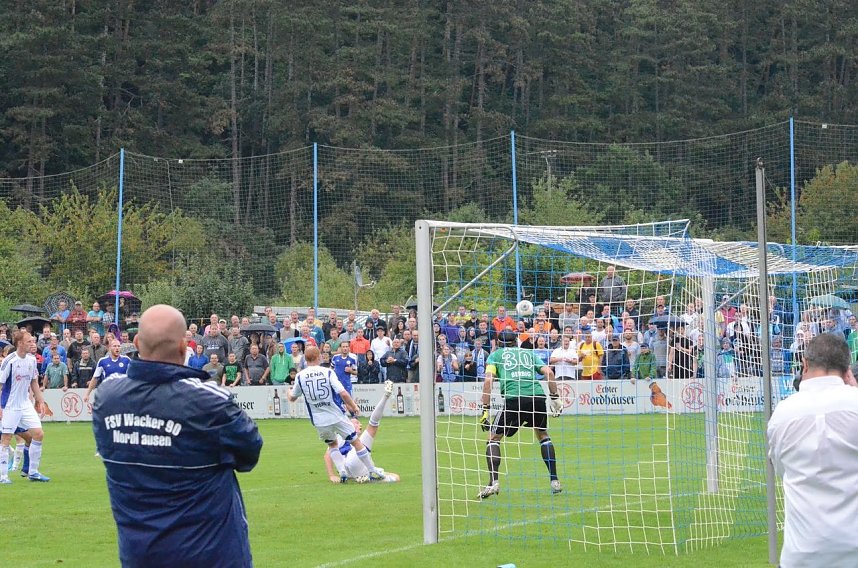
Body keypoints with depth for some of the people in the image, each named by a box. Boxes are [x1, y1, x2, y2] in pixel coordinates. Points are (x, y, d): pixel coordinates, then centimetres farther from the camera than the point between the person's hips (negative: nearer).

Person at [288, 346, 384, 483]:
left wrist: (289, 391, 36)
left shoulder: (300, 376, -3)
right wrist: (354, 406, 2)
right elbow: (343, 393, -15)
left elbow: (292, 398, 12)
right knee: (356, 442, 11)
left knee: (332, 445, 25)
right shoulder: (327, 372, -9)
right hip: (337, 416, -2)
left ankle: (342, 472, 7)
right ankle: (372, 472, 14)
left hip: (319, 420, 2)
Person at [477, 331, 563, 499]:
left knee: (494, 438, 13)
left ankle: (493, 482, -5)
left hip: (513, 398, -3)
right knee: (543, 435, 27)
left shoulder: (495, 355, 20)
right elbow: (548, 372, 14)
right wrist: (555, 398, 16)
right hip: (538, 396, 3)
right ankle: (554, 482, 20)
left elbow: (488, 380, 5)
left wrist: (485, 410, 4)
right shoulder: (529, 353, 28)